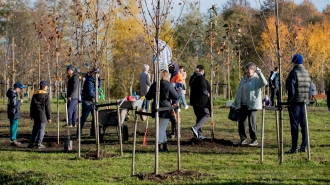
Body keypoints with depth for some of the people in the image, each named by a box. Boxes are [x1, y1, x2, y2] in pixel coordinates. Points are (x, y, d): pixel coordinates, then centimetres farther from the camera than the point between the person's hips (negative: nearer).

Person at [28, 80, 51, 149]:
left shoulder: (35, 94, 9)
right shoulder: (46, 96, -11)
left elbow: (32, 105, 16)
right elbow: (48, 107, -11)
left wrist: (31, 115, 25)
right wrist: (49, 117, -6)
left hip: (36, 115, 6)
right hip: (43, 116, -6)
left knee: (35, 128, 15)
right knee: (41, 129, 1)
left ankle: (31, 143, 16)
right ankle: (39, 143, 2)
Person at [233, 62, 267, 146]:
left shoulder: (256, 79, -5)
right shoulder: (243, 79, 17)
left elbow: (264, 83, -27)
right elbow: (239, 92, 21)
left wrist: (259, 73, -30)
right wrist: (235, 103, 21)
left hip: (252, 105, -7)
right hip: (242, 105, 7)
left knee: (251, 122, -7)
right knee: (241, 122, 7)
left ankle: (254, 140, 3)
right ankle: (243, 139, 17)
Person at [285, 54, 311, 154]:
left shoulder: (294, 72, -10)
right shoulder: (307, 73, 12)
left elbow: (290, 87, -15)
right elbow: (310, 87, 15)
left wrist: (290, 99, -9)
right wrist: (308, 99, 17)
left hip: (295, 102, -7)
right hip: (304, 102, 7)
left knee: (294, 124, -5)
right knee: (304, 124, 10)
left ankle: (294, 147, -6)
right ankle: (304, 146, 12)